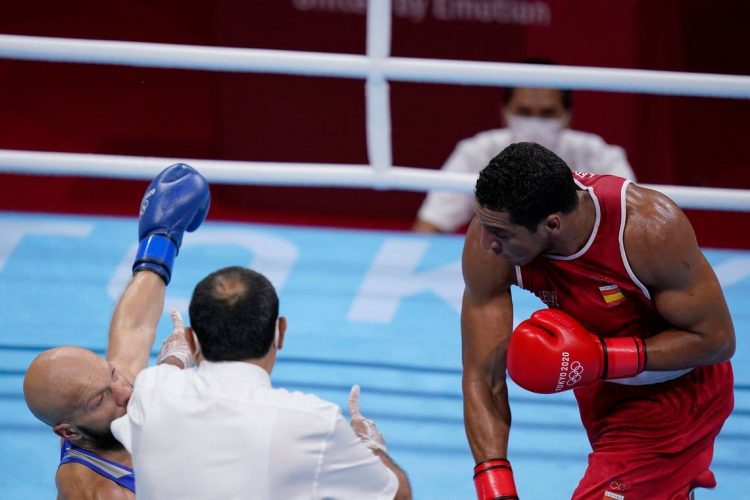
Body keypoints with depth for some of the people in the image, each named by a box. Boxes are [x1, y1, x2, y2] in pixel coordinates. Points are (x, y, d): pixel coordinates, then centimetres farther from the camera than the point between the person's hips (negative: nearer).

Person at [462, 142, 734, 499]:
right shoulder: (489, 240, -28)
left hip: (679, 386, -5)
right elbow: (482, 378, -23)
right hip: (599, 381, 5)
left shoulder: (649, 227, -38)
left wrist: (601, 358, -37)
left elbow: (716, 339, -26)